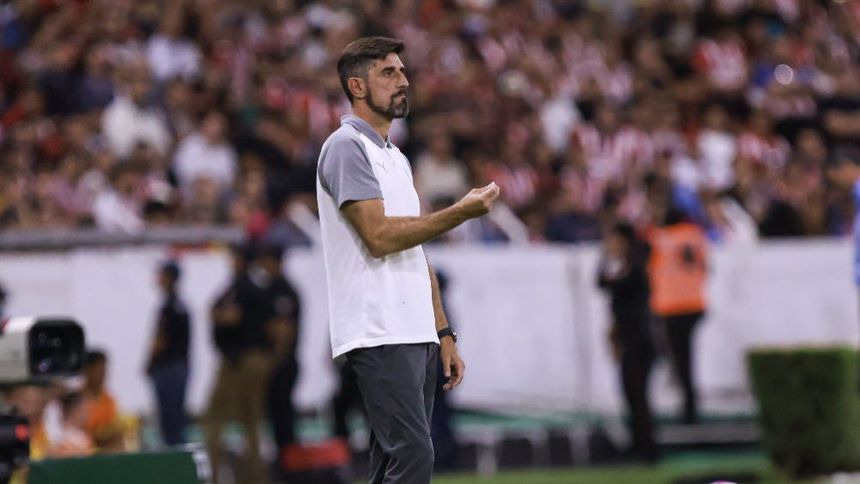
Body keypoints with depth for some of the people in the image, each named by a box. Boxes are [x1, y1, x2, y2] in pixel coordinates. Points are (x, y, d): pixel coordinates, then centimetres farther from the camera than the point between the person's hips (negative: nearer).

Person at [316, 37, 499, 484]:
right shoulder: (346, 146, -7)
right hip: (378, 337, -9)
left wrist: (443, 334, 18)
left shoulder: (396, 158, 23)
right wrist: (462, 212, -16)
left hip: (416, 337, 9)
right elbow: (379, 235, -17)